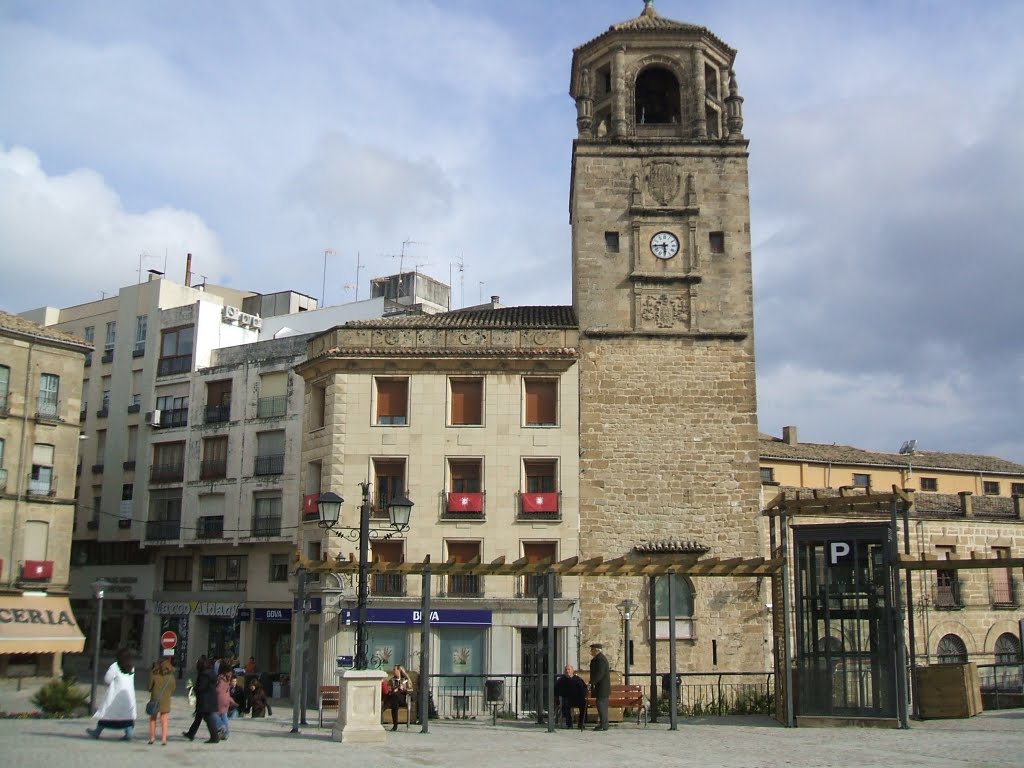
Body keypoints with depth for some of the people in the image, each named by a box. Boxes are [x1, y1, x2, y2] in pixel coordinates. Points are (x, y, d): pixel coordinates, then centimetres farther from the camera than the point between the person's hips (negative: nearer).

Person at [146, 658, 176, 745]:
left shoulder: (154, 674, -9)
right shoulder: (171, 676, -6)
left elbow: (150, 687, -5)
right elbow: (172, 689, 1)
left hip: (155, 699, -1)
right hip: (166, 700, 1)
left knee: (153, 718, 16)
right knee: (164, 720, 8)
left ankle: (152, 737, 17)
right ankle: (163, 739, 1)